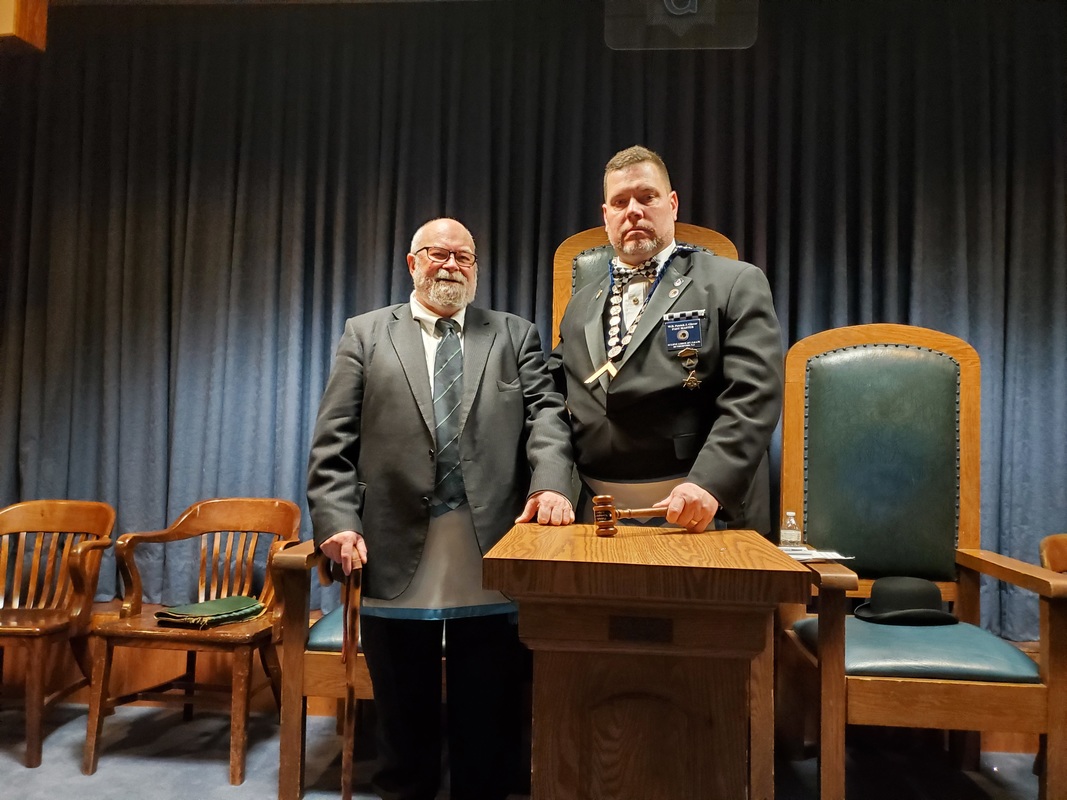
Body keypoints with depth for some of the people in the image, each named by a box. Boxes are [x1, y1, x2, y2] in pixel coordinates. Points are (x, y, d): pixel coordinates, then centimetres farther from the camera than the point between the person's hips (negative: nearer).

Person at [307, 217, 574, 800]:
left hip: (491, 558, 1)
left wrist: (550, 483, -17)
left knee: (488, 721, 12)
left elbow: (546, 413, 1)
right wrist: (337, 522, -6)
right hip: (397, 558, 0)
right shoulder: (366, 334, 11)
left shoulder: (515, 335, 13)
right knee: (404, 721, 15)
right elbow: (333, 441, 5)